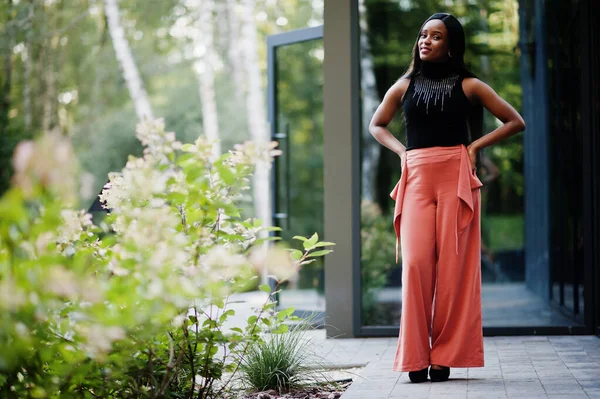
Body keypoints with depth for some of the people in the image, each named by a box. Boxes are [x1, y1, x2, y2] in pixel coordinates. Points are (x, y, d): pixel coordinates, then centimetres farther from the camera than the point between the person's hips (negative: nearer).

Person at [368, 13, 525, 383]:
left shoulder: (469, 86, 7)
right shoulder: (405, 86, 13)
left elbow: (515, 121, 10)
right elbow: (377, 124, 26)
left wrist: (475, 145, 0)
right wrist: (402, 151, 9)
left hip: (456, 178, -1)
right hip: (416, 180, 2)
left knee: (453, 264, -5)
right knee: (416, 263, -9)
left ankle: (446, 355, 1)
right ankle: (416, 357, -5)